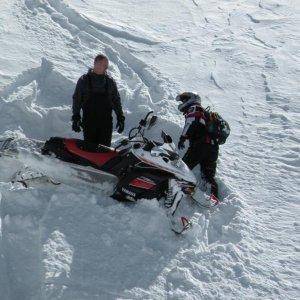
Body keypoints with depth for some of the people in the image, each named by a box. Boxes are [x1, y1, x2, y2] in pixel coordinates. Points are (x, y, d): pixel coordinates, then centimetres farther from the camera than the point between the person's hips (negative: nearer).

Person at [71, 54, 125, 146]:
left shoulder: (110, 81, 8)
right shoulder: (84, 80, 3)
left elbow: (116, 101, 13)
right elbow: (76, 100, 5)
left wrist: (120, 118, 8)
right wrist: (75, 118, -2)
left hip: (106, 122, 2)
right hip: (89, 121, -1)